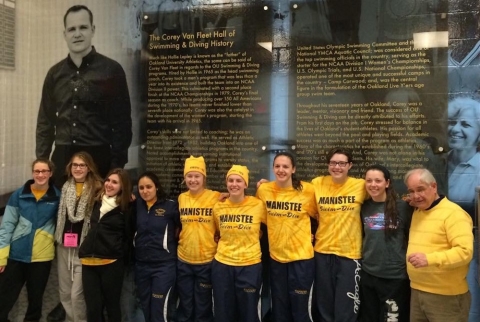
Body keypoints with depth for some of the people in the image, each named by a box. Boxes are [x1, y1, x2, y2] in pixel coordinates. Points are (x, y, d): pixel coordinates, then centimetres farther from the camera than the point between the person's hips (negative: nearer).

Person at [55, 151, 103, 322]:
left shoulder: (97, 189, -10)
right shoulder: (65, 187, 7)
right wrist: (58, 237, 16)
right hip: (64, 245, 6)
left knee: (77, 293, -5)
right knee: (64, 291, 15)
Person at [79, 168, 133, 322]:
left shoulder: (126, 208, -4)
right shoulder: (97, 202, 12)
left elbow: (129, 235, -6)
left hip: (111, 263, -4)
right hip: (89, 262, 5)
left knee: (112, 305, 9)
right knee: (93, 308, 7)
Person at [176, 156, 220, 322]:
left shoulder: (216, 197, -9)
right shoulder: (181, 198, 3)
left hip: (207, 261, -3)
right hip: (183, 261, 3)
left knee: (203, 307, 12)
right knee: (185, 308, 17)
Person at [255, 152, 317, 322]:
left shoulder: (307, 190, -12)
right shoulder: (263, 190, -5)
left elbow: (318, 215, 5)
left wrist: (314, 235, -1)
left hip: (301, 256, -3)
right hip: (276, 256, 3)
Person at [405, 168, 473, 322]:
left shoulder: (453, 213, -14)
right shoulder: (416, 212, 11)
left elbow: (465, 251, -23)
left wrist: (429, 259, -35)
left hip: (446, 296, -7)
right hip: (416, 291, 7)